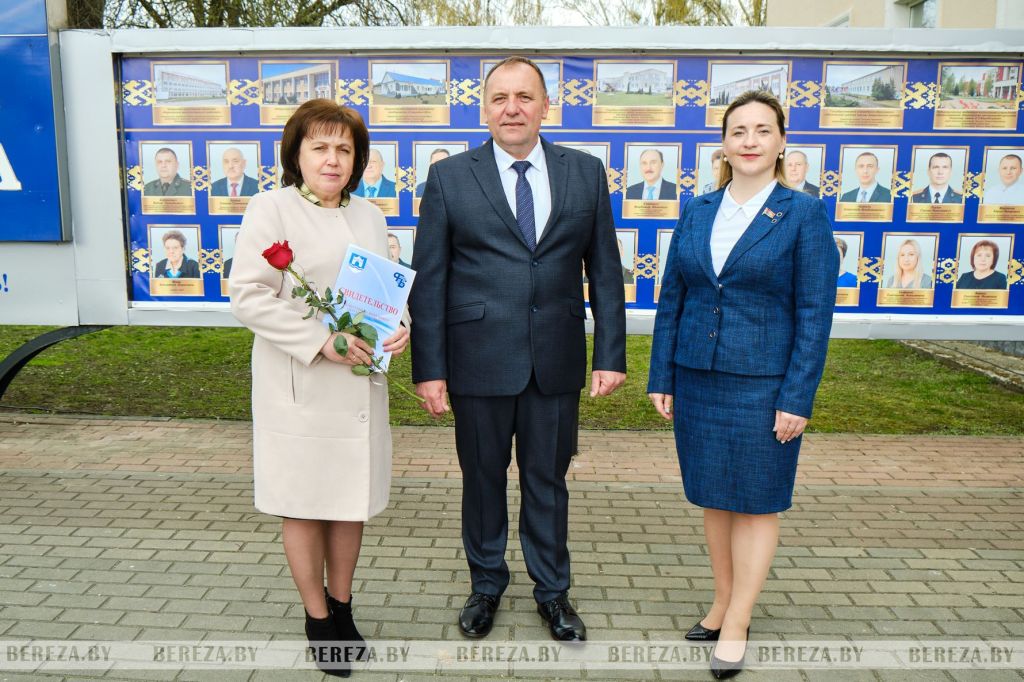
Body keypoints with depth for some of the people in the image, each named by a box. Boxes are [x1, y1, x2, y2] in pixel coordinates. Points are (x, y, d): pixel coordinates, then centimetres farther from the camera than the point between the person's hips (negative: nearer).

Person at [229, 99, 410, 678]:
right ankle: (317, 618, 27)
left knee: (353, 497, 14)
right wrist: (321, 341, -21)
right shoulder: (271, 209, -6)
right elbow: (248, 297, -13)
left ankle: (342, 605, 34)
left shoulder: (370, 215, 11)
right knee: (305, 504, 8)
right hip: (300, 386, -5)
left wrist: (402, 324, -6)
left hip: (359, 383, 5)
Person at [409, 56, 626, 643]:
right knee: (483, 478, 14)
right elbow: (428, 280, -2)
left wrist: (610, 353, 0)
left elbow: (605, 270, 5)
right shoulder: (449, 178, 0)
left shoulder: (586, 173, 4)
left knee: (548, 480, 14)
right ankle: (487, 584, 37)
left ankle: (553, 591, 34)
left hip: (557, 361, 1)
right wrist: (430, 368, -7)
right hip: (478, 360, -1)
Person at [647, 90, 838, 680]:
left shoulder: (804, 214, -5)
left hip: (763, 383, -4)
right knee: (713, 498, 14)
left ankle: (736, 625, 19)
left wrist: (797, 399, -12)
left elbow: (815, 314, -8)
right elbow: (672, 298, 8)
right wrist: (662, 377, 5)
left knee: (756, 503, 7)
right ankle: (724, 602, 31)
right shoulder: (697, 212, 6)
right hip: (697, 378, 4)